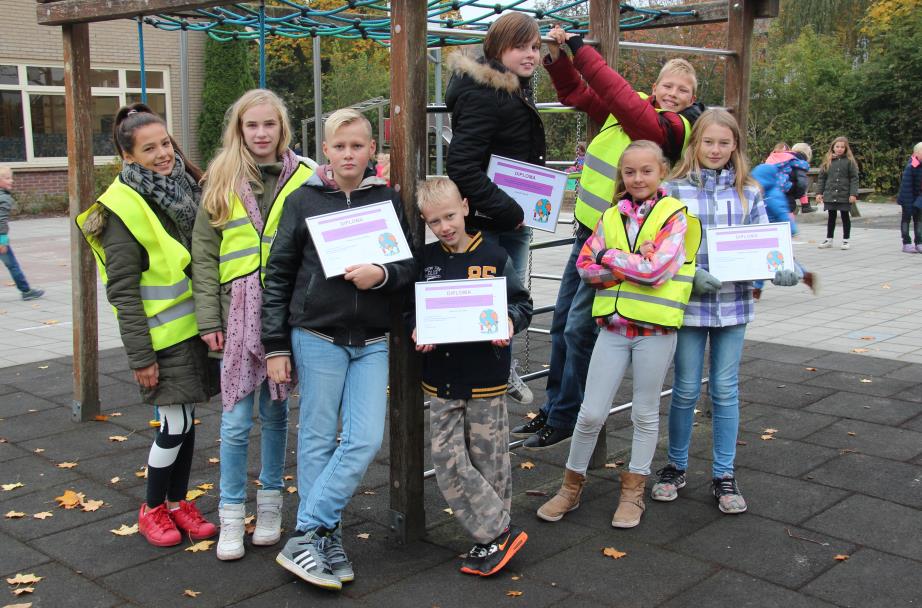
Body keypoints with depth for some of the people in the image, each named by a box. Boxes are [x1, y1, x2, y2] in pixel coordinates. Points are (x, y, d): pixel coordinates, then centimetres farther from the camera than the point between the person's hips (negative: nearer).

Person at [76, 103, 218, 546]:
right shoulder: (123, 207, -14)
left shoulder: (185, 185, 6)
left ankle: (179, 502, 28)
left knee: (187, 419, 13)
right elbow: (122, 292, -15)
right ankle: (152, 510, 18)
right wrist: (139, 356, -16)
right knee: (176, 423, -2)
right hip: (161, 335, -6)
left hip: (193, 325, 6)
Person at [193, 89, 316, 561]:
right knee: (236, 419, 2)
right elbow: (204, 255, 3)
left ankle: (270, 504, 27)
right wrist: (209, 320, -3)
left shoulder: (304, 178, 2)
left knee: (276, 412, 12)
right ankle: (231, 516, 16)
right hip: (238, 313, 0)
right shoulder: (221, 182, 4)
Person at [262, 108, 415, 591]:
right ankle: (326, 540, 15)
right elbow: (278, 276, 2)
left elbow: (412, 265, 8)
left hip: (372, 342, 2)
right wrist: (275, 346, -1)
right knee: (319, 439, 3)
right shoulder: (303, 200, 1)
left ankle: (307, 537, 5)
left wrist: (382, 274, -15)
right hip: (317, 337, -2)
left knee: (366, 440, -5)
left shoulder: (389, 200, 6)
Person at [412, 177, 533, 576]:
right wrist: (417, 330, -10)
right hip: (440, 380, 3)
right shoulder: (425, 260, 4)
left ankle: (492, 536, 20)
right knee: (447, 461, -1)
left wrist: (509, 323, -18)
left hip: (486, 378, -3)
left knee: (489, 460, 7)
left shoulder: (494, 258, -4)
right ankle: (499, 533, 8)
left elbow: (521, 303, 3)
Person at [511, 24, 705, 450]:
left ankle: (565, 419, 11)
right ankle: (553, 408, 29)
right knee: (562, 321, 15)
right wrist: (558, 55, -4)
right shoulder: (631, 110, 6)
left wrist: (581, 50, -26)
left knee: (579, 329, -5)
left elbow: (622, 98, -28)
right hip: (589, 230, 8)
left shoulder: (673, 128, -15)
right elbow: (575, 92, 13)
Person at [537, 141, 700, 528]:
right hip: (613, 324, 3)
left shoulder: (674, 216, -4)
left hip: (655, 328, -3)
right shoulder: (611, 217, 8)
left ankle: (633, 492, 27)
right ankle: (572, 486, 22)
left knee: (645, 413, 12)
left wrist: (609, 257, -6)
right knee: (591, 413, 4)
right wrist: (635, 266, -12)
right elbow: (586, 266, 0)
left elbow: (656, 269, -16)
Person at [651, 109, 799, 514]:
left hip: (733, 303, 2)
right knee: (686, 390, 7)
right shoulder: (674, 190, -2)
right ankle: (675, 466, 26)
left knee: (726, 390, 9)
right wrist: (690, 274, -20)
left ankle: (723, 475, 20)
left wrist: (781, 267, -14)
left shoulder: (748, 192, 5)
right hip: (689, 303, -2)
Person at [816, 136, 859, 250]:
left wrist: (853, 194, -12)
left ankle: (845, 240, 15)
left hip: (844, 195, -2)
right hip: (830, 195, 2)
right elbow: (821, 178, 8)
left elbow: (854, 179, -5)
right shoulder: (828, 161, 5)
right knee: (831, 217, 11)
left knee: (845, 217, 7)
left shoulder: (849, 161, -3)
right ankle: (829, 240, 20)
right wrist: (819, 192, 2)